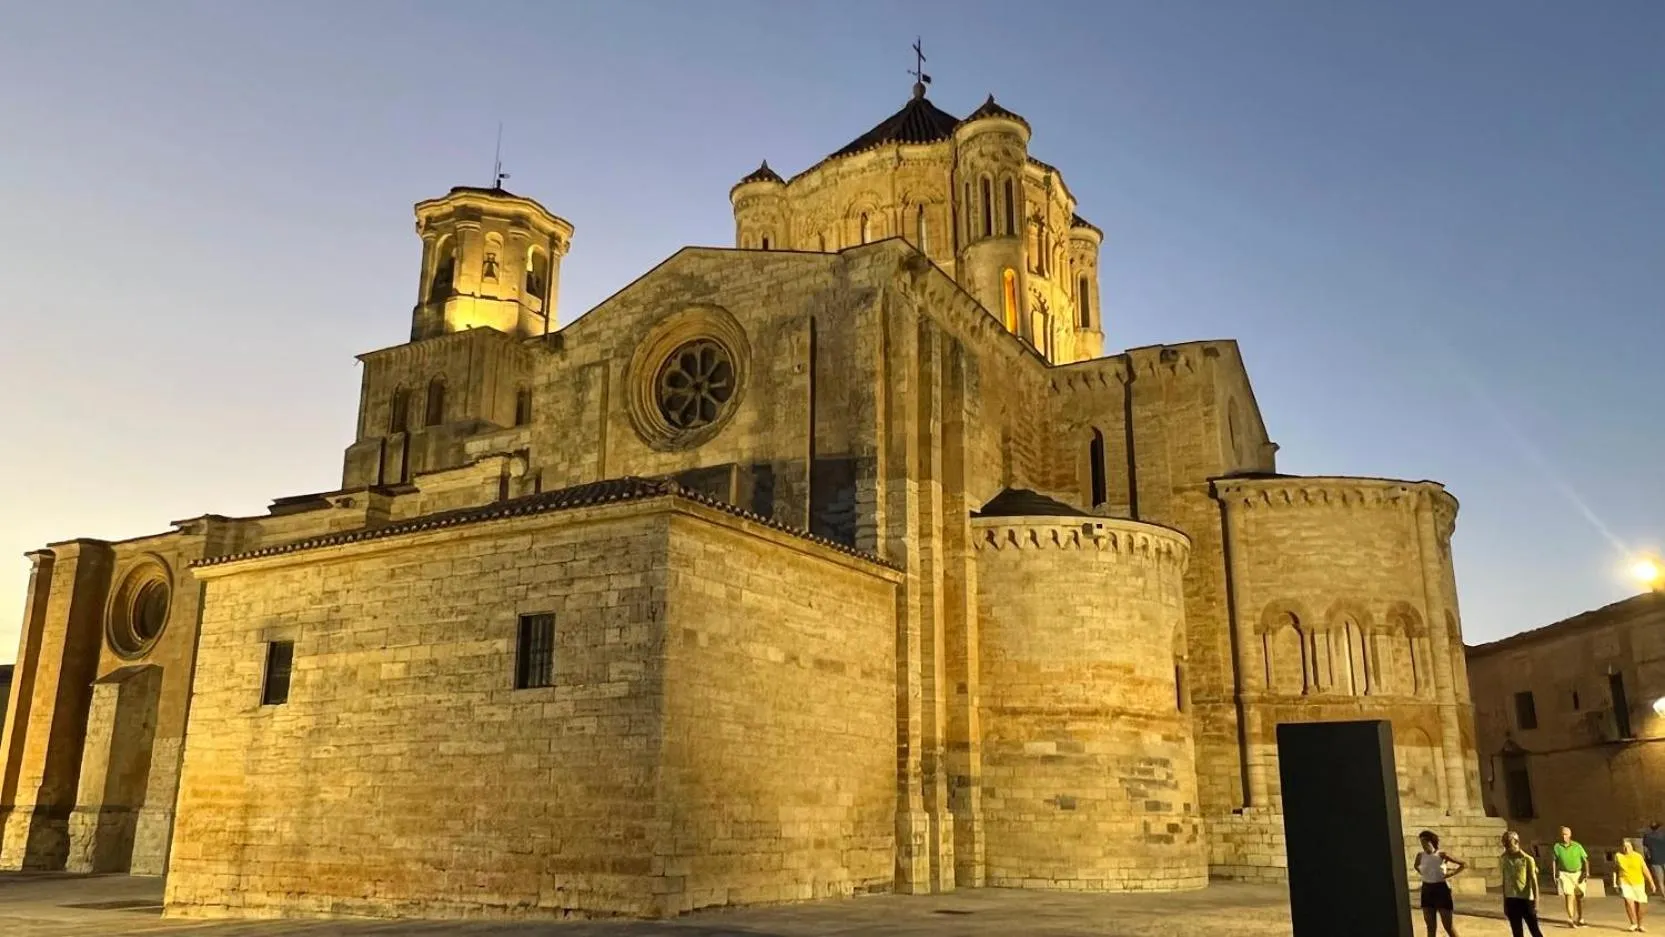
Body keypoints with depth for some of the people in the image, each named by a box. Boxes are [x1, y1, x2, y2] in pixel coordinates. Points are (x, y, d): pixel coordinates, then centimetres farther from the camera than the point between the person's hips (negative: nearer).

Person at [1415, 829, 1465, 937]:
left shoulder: (1441, 855, -11)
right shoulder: (1420, 856, 2)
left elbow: (1463, 865, -8)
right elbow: (1416, 866, 25)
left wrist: (1450, 874, -9)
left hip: (1441, 889, -4)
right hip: (1427, 890, 4)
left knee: (1448, 926, 1)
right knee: (1430, 926, 10)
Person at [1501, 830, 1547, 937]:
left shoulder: (1527, 859, -7)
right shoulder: (1503, 859, 5)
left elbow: (1534, 881, -8)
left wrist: (1536, 902, -14)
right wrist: (1504, 903, 12)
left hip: (1526, 899, -4)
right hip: (1511, 900, 4)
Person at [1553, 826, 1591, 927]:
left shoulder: (1577, 846, -3)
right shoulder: (1557, 847, -2)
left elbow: (1585, 860, -1)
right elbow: (1556, 862, 6)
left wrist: (1586, 871, -15)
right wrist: (1555, 876, 6)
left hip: (1578, 874, 1)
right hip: (1565, 874, -1)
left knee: (1579, 897, 13)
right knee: (1569, 896, -15)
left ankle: (1580, 919, 30)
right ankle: (1571, 919, -19)